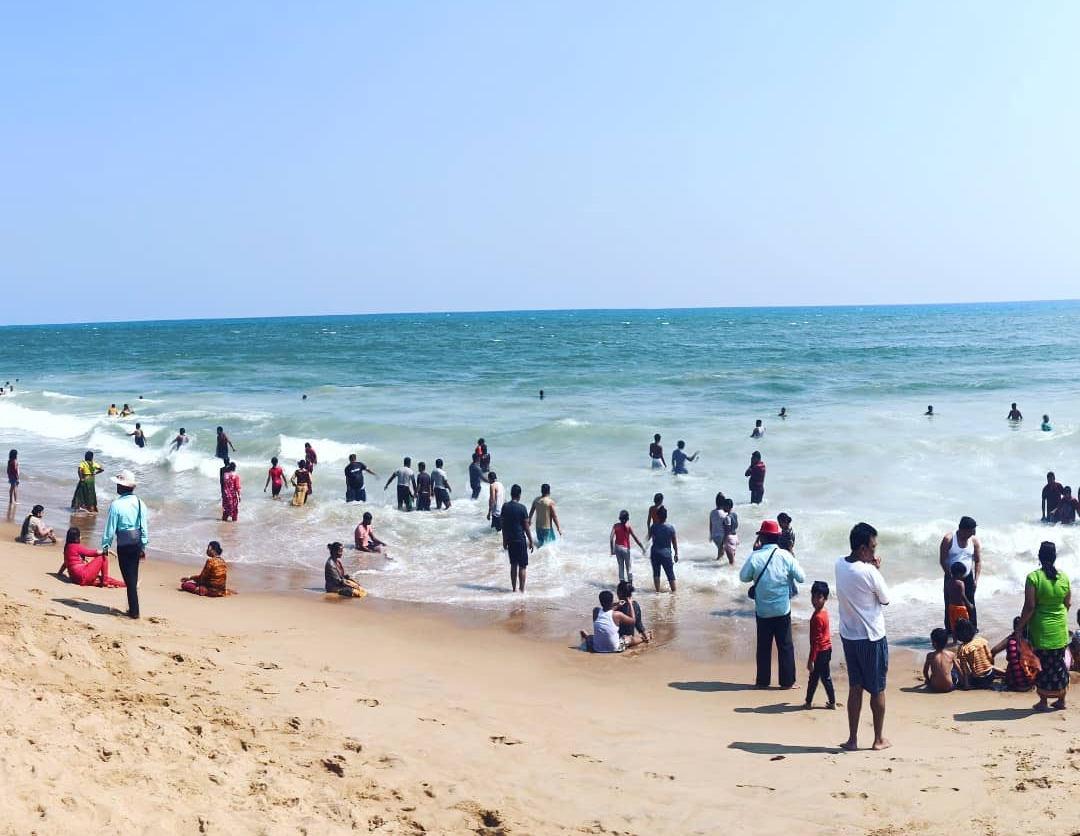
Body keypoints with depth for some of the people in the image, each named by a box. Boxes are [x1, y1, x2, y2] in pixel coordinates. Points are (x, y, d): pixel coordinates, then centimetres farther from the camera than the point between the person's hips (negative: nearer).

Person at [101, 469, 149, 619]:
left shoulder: (116, 505, -14)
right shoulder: (140, 503, 1)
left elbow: (110, 527, -10)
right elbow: (144, 527, 5)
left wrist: (105, 546, 1)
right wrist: (143, 546, 13)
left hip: (124, 545, -5)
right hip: (137, 543, 5)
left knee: (129, 577, 2)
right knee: (133, 576, 16)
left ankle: (134, 611, 5)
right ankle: (133, 607, 24)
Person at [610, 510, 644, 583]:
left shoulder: (616, 526, -5)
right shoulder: (628, 527, -10)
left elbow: (611, 538, -10)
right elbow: (636, 538, -11)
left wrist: (612, 549, -1)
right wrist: (642, 548, -3)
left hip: (618, 547, 2)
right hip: (625, 548, -2)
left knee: (621, 566, 12)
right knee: (628, 567, 9)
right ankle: (630, 583, 6)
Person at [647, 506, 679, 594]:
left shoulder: (653, 527, -11)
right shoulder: (671, 527, -10)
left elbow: (648, 538, 4)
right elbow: (674, 542, -3)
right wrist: (676, 553, 8)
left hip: (655, 553, 0)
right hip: (667, 553, 0)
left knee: (656, 573, 12)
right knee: (670, 574, 9)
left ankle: (658, 591, 14)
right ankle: (673, 591, 11)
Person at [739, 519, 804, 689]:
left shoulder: (755, 556, -12)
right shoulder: (785, 556, -11)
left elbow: (743, 577, 1)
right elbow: (801, 578, -4)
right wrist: (792, 562, 12)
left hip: (762, 610, 0)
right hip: (782, 609, 0)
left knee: (763, 646, 12)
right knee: (785, 645, 11)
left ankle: (762, 680, 19)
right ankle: (787, 681, 15)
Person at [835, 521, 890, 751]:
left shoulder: (840, 565, -3)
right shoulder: (870, 572, -22)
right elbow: (885, 599, -7)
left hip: (848, 636, 6)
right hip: (872, 637, -5)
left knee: (855, 688, 13)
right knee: (877, 689, 10)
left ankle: (852, 739, 15)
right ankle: (879, 739, 20)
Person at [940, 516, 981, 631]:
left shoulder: (974, 540, -4)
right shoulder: (948, 539, -15)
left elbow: (978, 561, 1)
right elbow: (942, 560, -13)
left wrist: (976, 579, -7)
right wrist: (950, 576, -15)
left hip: (968, 578, 3)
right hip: (951, 578, -3)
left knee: (970, 604, 7)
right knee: (950, 605, 1)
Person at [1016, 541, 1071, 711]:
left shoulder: (1033, 577, -18)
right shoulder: (1064, 577, -3)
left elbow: (1029, 607, -18)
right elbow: (1068, 603, 6)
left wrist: (1020, 628, -8)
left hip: (1041, 629, -4)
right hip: (1060, 629, 4)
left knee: (1043, 665, 7)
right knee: (1060, 664, 16)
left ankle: (1043, 702, 14)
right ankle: (1061, 700, 25)